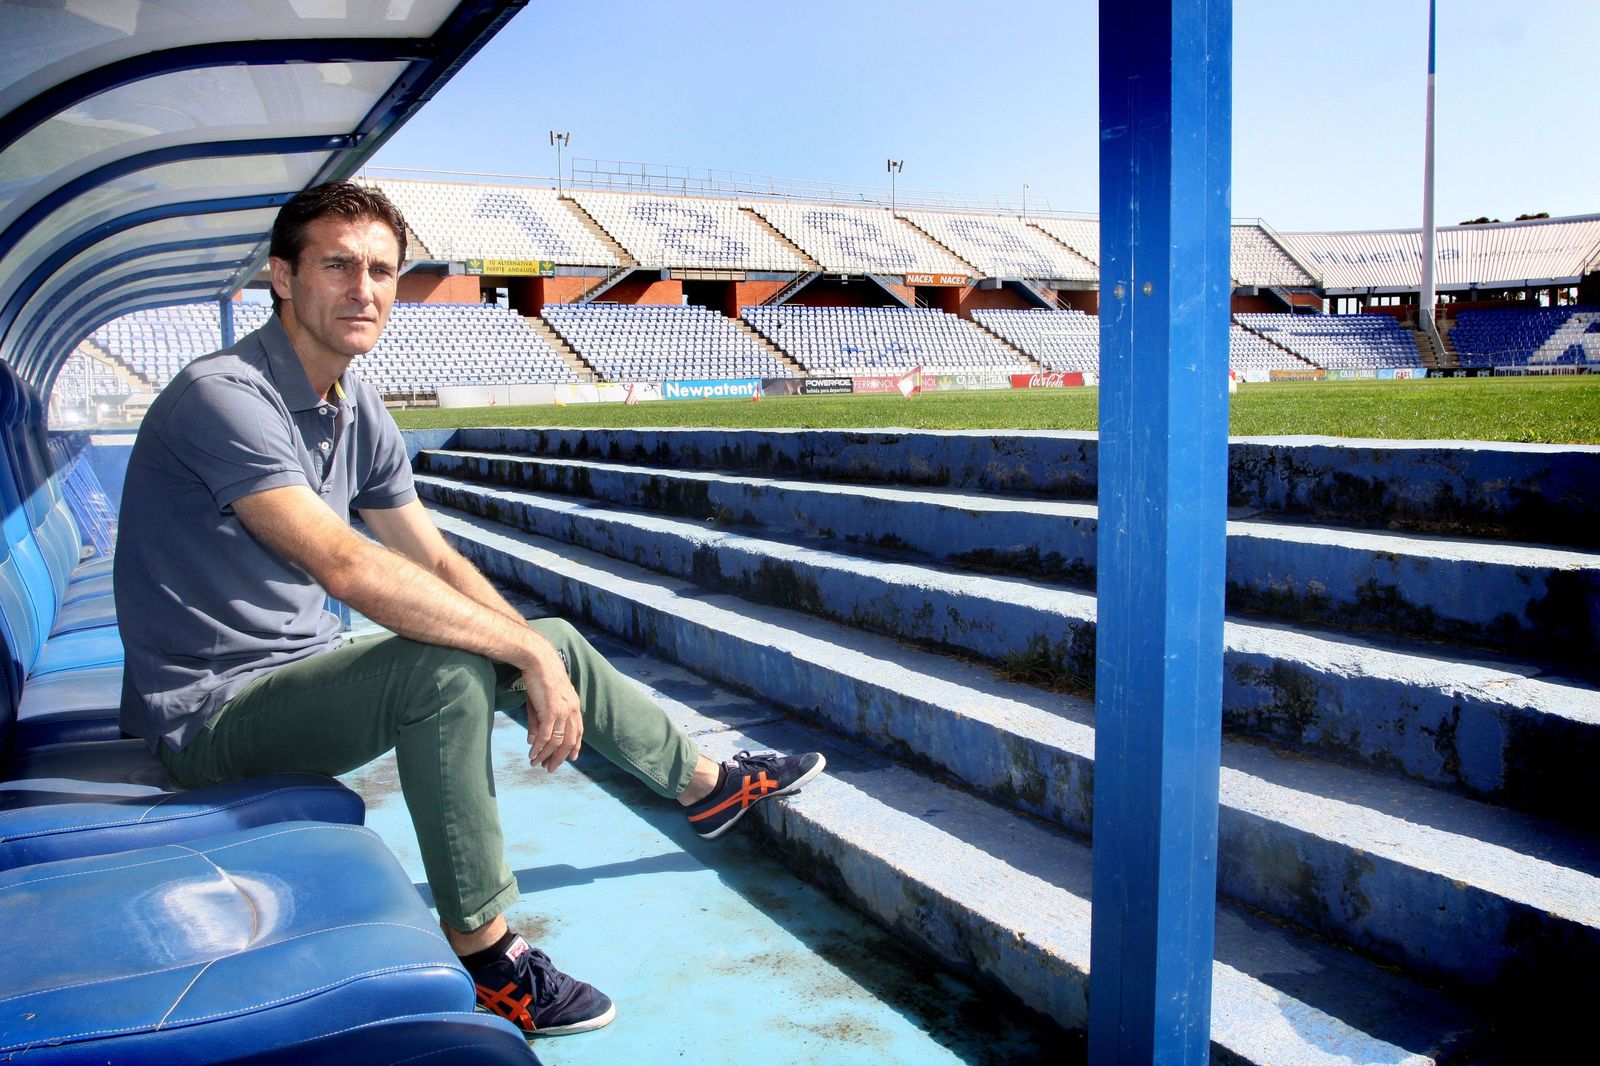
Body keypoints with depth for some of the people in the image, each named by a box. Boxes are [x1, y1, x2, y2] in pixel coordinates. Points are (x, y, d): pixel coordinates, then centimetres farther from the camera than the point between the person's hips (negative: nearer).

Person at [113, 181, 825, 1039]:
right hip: (215, 710, -8)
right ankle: (485, 958, -18)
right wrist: (528, 654, -31)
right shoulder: (224, 397, -23)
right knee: (444, 668, -33)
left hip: (306, 668, 9)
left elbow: (436, 563, 7)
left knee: (550, 642, 8)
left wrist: (543, 660, -5)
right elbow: (345, 566, -34)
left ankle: (706, 784, 28)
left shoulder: (358, 410, 5)